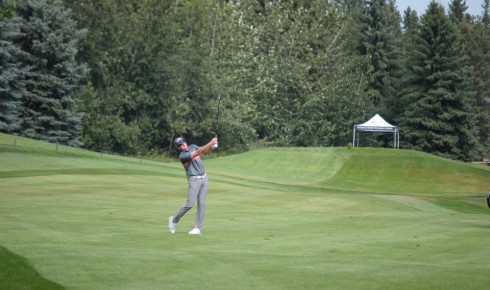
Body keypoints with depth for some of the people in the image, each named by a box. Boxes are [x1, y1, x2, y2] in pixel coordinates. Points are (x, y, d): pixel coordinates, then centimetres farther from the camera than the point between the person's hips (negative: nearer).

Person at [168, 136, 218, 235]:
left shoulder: (192, 146, 8)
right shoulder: (182, 156, -15)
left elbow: (204, 150, 10)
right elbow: (198, 152, -22)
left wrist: (211, 145, -11)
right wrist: (210, 143, -25)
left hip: (204, 178, 6)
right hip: (193, 180, -6)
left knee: (201, 204, 1)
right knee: (189, 204, -10)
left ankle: (197, 228, 3)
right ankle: (174, 220, 12)